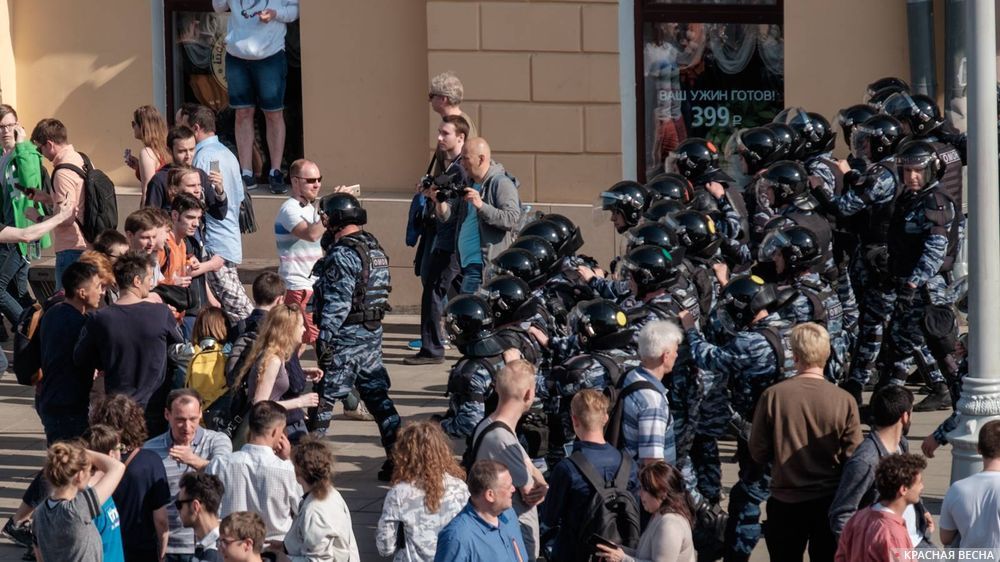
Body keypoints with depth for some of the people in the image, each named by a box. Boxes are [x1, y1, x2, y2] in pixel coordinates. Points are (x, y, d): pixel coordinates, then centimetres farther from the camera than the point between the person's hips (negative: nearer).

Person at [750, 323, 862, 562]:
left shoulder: (773, 396, -12)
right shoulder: (844, 400, -13)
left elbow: (758, 453, -3)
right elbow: (853, 457, -7)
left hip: (785, 501, 0)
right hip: (830, 501, 0)